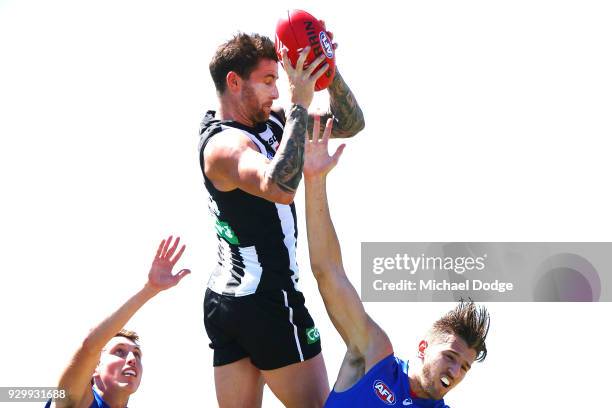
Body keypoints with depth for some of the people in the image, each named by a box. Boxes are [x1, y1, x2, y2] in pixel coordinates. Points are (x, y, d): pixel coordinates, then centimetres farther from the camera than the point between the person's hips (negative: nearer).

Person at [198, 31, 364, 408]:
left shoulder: (268, 122, 9)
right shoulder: (224, 145, -17)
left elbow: (350, 124, 12)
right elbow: (280, 188, -38)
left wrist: (328, 69, -4)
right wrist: (299, 106, -33)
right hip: (266, 301, -9)